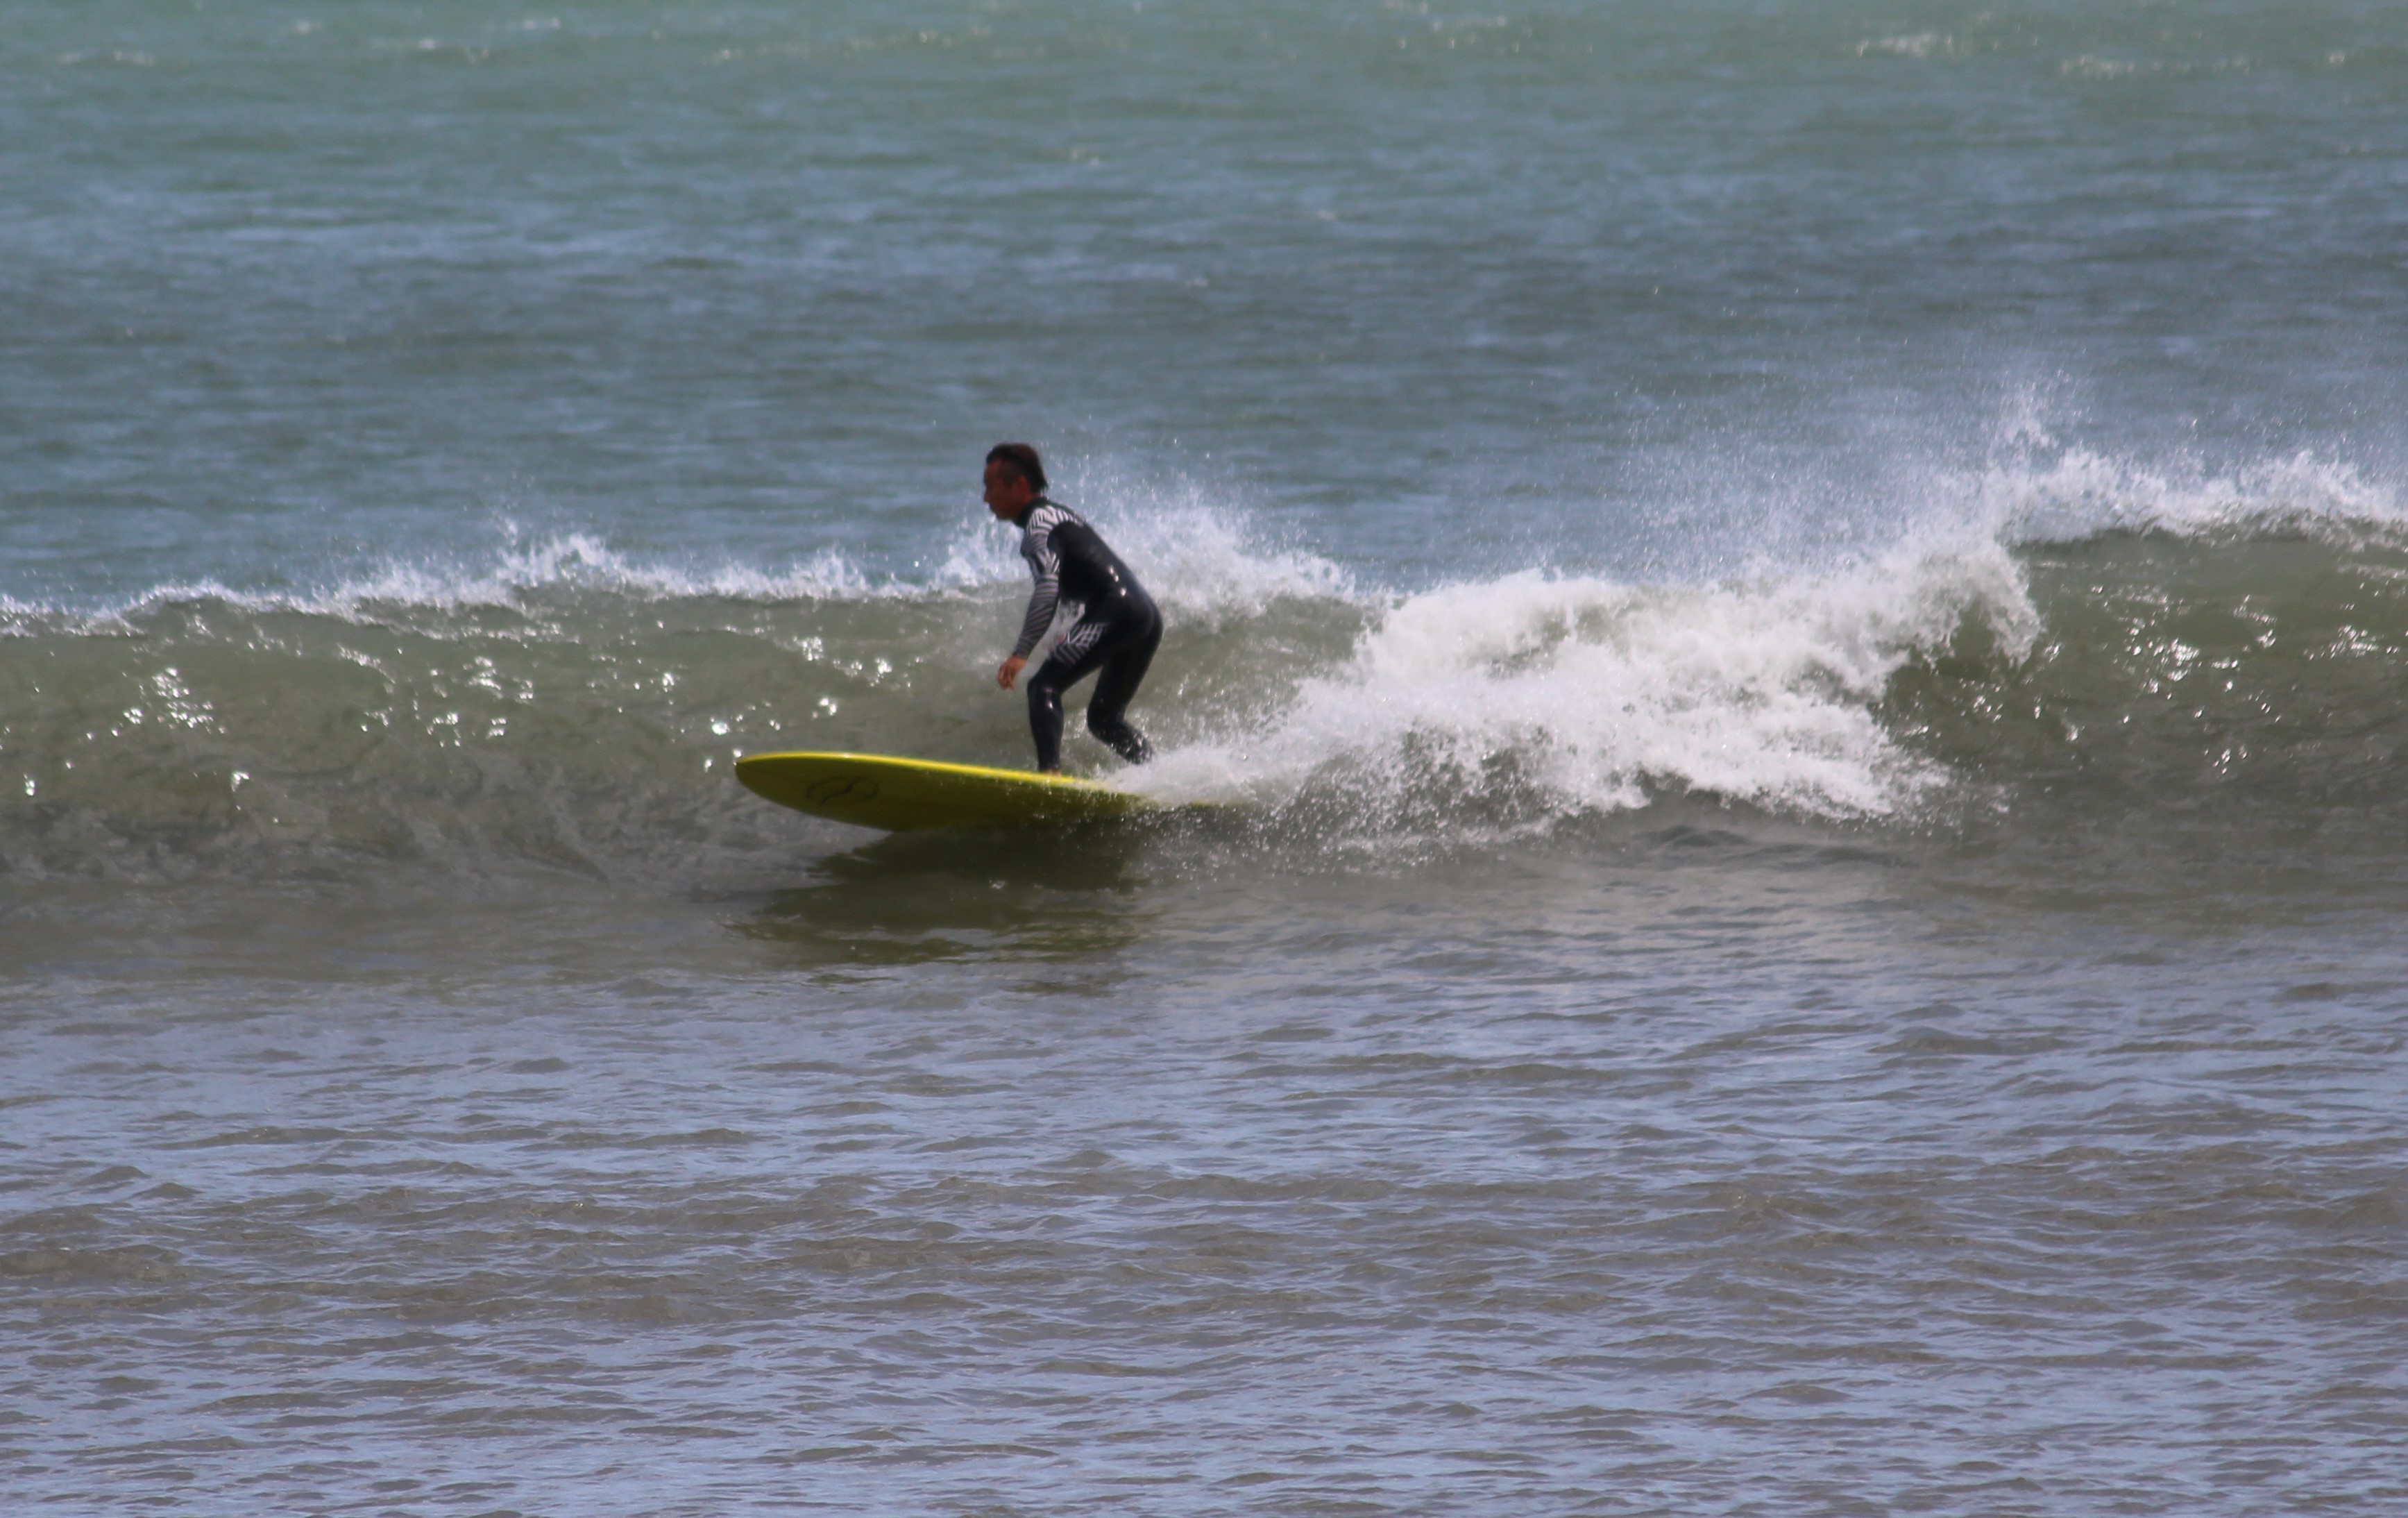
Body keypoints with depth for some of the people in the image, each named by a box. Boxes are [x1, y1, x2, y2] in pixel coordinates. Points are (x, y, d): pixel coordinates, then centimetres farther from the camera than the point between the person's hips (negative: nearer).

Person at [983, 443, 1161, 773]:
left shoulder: (1038, 523, -5)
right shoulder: (1060, 516, 25)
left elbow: (1048, 587, -19)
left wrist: (1021, 653, -25)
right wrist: (1078, 632, 36)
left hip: (1115, 615, -10)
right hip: (1148, 618, 10)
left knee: (1044, 686, -14)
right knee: (1104, 719, 18)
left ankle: (1050, 772, -32)